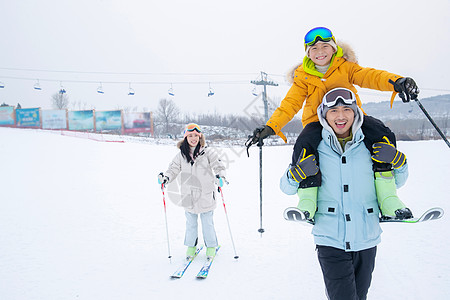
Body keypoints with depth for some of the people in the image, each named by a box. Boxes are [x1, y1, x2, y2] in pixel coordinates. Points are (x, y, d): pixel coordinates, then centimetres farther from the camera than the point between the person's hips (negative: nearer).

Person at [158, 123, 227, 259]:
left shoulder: (208, 152, -4)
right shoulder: (181, 155, 5)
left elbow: (219, 166, -8)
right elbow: (174, 169, 7)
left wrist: (220, 176, -28)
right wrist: (166, 177, -13)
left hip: (206, 195, -2)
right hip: (188, 196, 3)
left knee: (207, 223, 9)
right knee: (190, 223, 15)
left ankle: (211, 246, 28)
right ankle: (191, 246, 33)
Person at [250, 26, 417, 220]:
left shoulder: (345, 66, 7)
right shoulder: (303, 77, 7)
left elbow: (369, 76, -8)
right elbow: (290, 104, 1)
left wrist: (396, 82, -31)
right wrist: (270, 127, -15)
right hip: (318, 122, -1)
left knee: (382, 135, -26)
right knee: (304, 145, -34)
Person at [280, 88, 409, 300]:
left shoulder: (371, 147, 2)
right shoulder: (314, 149, -3)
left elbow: (396, 182, 16)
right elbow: (286, 188, 3)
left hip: (366, 241, 3)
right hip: (330, 241, -3)